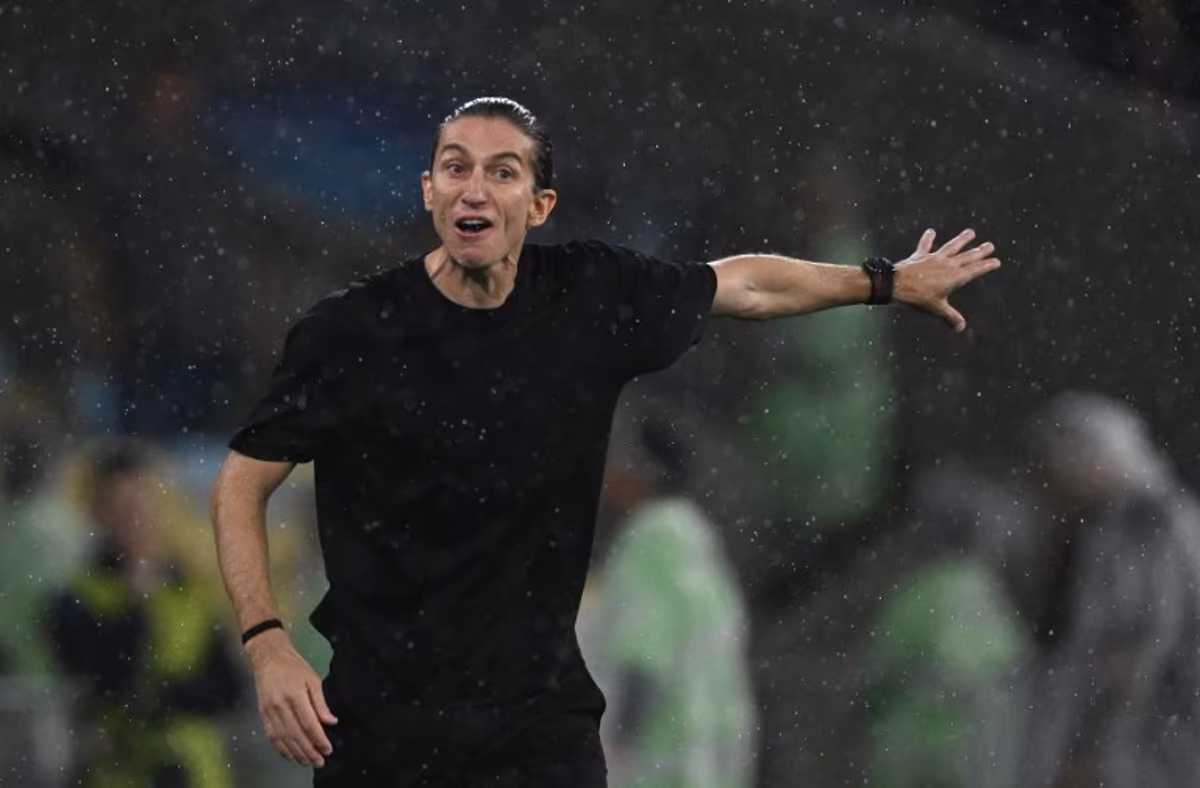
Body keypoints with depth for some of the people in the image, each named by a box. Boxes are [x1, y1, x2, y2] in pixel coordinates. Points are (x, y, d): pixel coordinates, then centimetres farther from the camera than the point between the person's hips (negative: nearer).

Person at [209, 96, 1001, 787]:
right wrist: (268, 645, -14)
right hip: (383, 709, -2)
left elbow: (745, 284, 16)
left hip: (540, 711, 2)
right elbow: (243, 482, -2)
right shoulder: (349, 332, -10)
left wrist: (892, 282, 28)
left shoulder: (593, 297, -2)